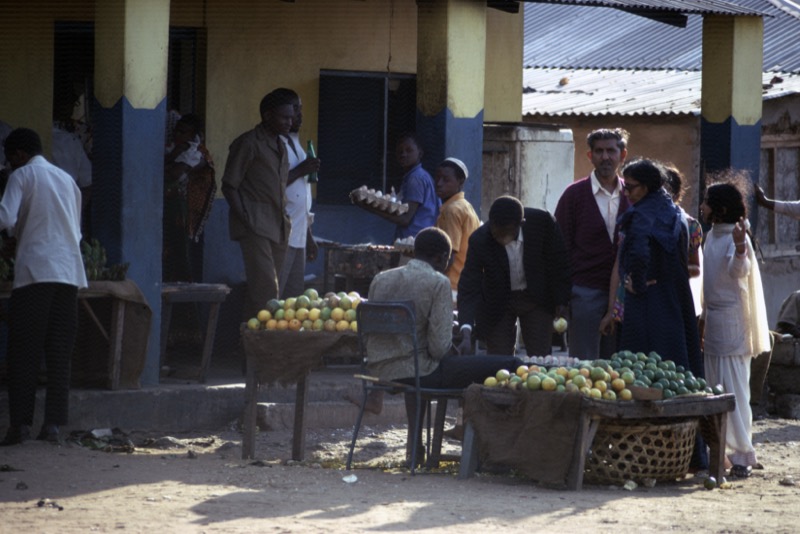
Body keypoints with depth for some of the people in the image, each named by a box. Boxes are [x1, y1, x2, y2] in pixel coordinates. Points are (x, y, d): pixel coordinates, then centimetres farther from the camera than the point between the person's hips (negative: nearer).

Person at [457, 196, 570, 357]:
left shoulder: (542, 221, -25)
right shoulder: (479, 240, -27)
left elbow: (558, 260, -8)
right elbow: (469, 288, -27)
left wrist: (561, 300, -3)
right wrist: (466, 335, -38)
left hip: (537, 298, 1)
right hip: (498, 301, -1)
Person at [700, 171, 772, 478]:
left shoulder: (737, 237, -13)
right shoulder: (712, 236, 13)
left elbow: (739, 271, -32)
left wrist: (740, 249, -50)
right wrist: (704, 319, 23)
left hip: (732, 323, -9)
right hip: (714, 321, 9)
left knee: (734, 389, -9)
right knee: (714, 390, 11)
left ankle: (743, 455, -7)